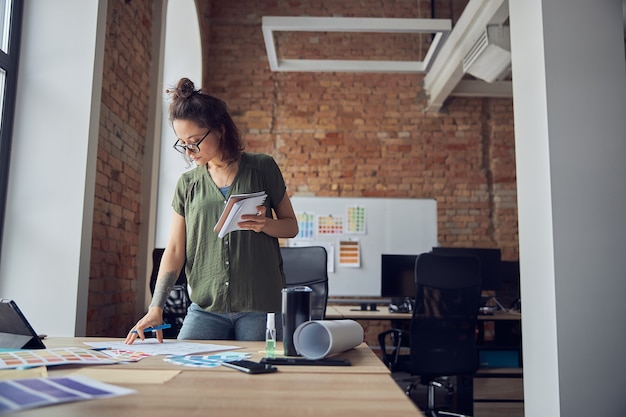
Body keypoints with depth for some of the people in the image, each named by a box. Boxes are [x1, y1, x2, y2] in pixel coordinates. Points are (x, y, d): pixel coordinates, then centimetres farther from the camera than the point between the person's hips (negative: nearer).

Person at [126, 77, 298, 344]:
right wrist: (156, 308, -6)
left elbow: (291, 225, 8)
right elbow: (175, 249, 5)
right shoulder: (188, 184, 8)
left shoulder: (261, 168, 2)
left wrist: (265, 224, -15)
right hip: (205, 308, 2)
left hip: (258, 307, -2)